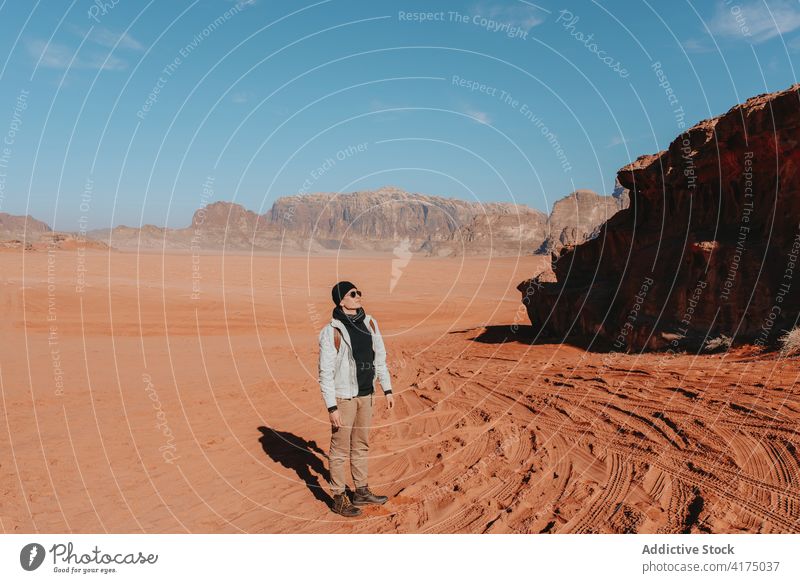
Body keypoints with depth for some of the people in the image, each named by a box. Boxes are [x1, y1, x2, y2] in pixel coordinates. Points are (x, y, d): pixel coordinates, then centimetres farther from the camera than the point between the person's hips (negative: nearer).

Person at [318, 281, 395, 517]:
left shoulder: (369, 323, 2)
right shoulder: (331, 331, -17)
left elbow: (380, 358, 10)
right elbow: (325, 372, -16)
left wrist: (387, 390, 9)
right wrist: (332, 408, -18)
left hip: (365, 394, 7)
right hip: (343, 397, -6)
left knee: (361, 444, 18)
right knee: (340, 448, 6)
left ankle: (361, 491, 33)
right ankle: (339, 499, 19)